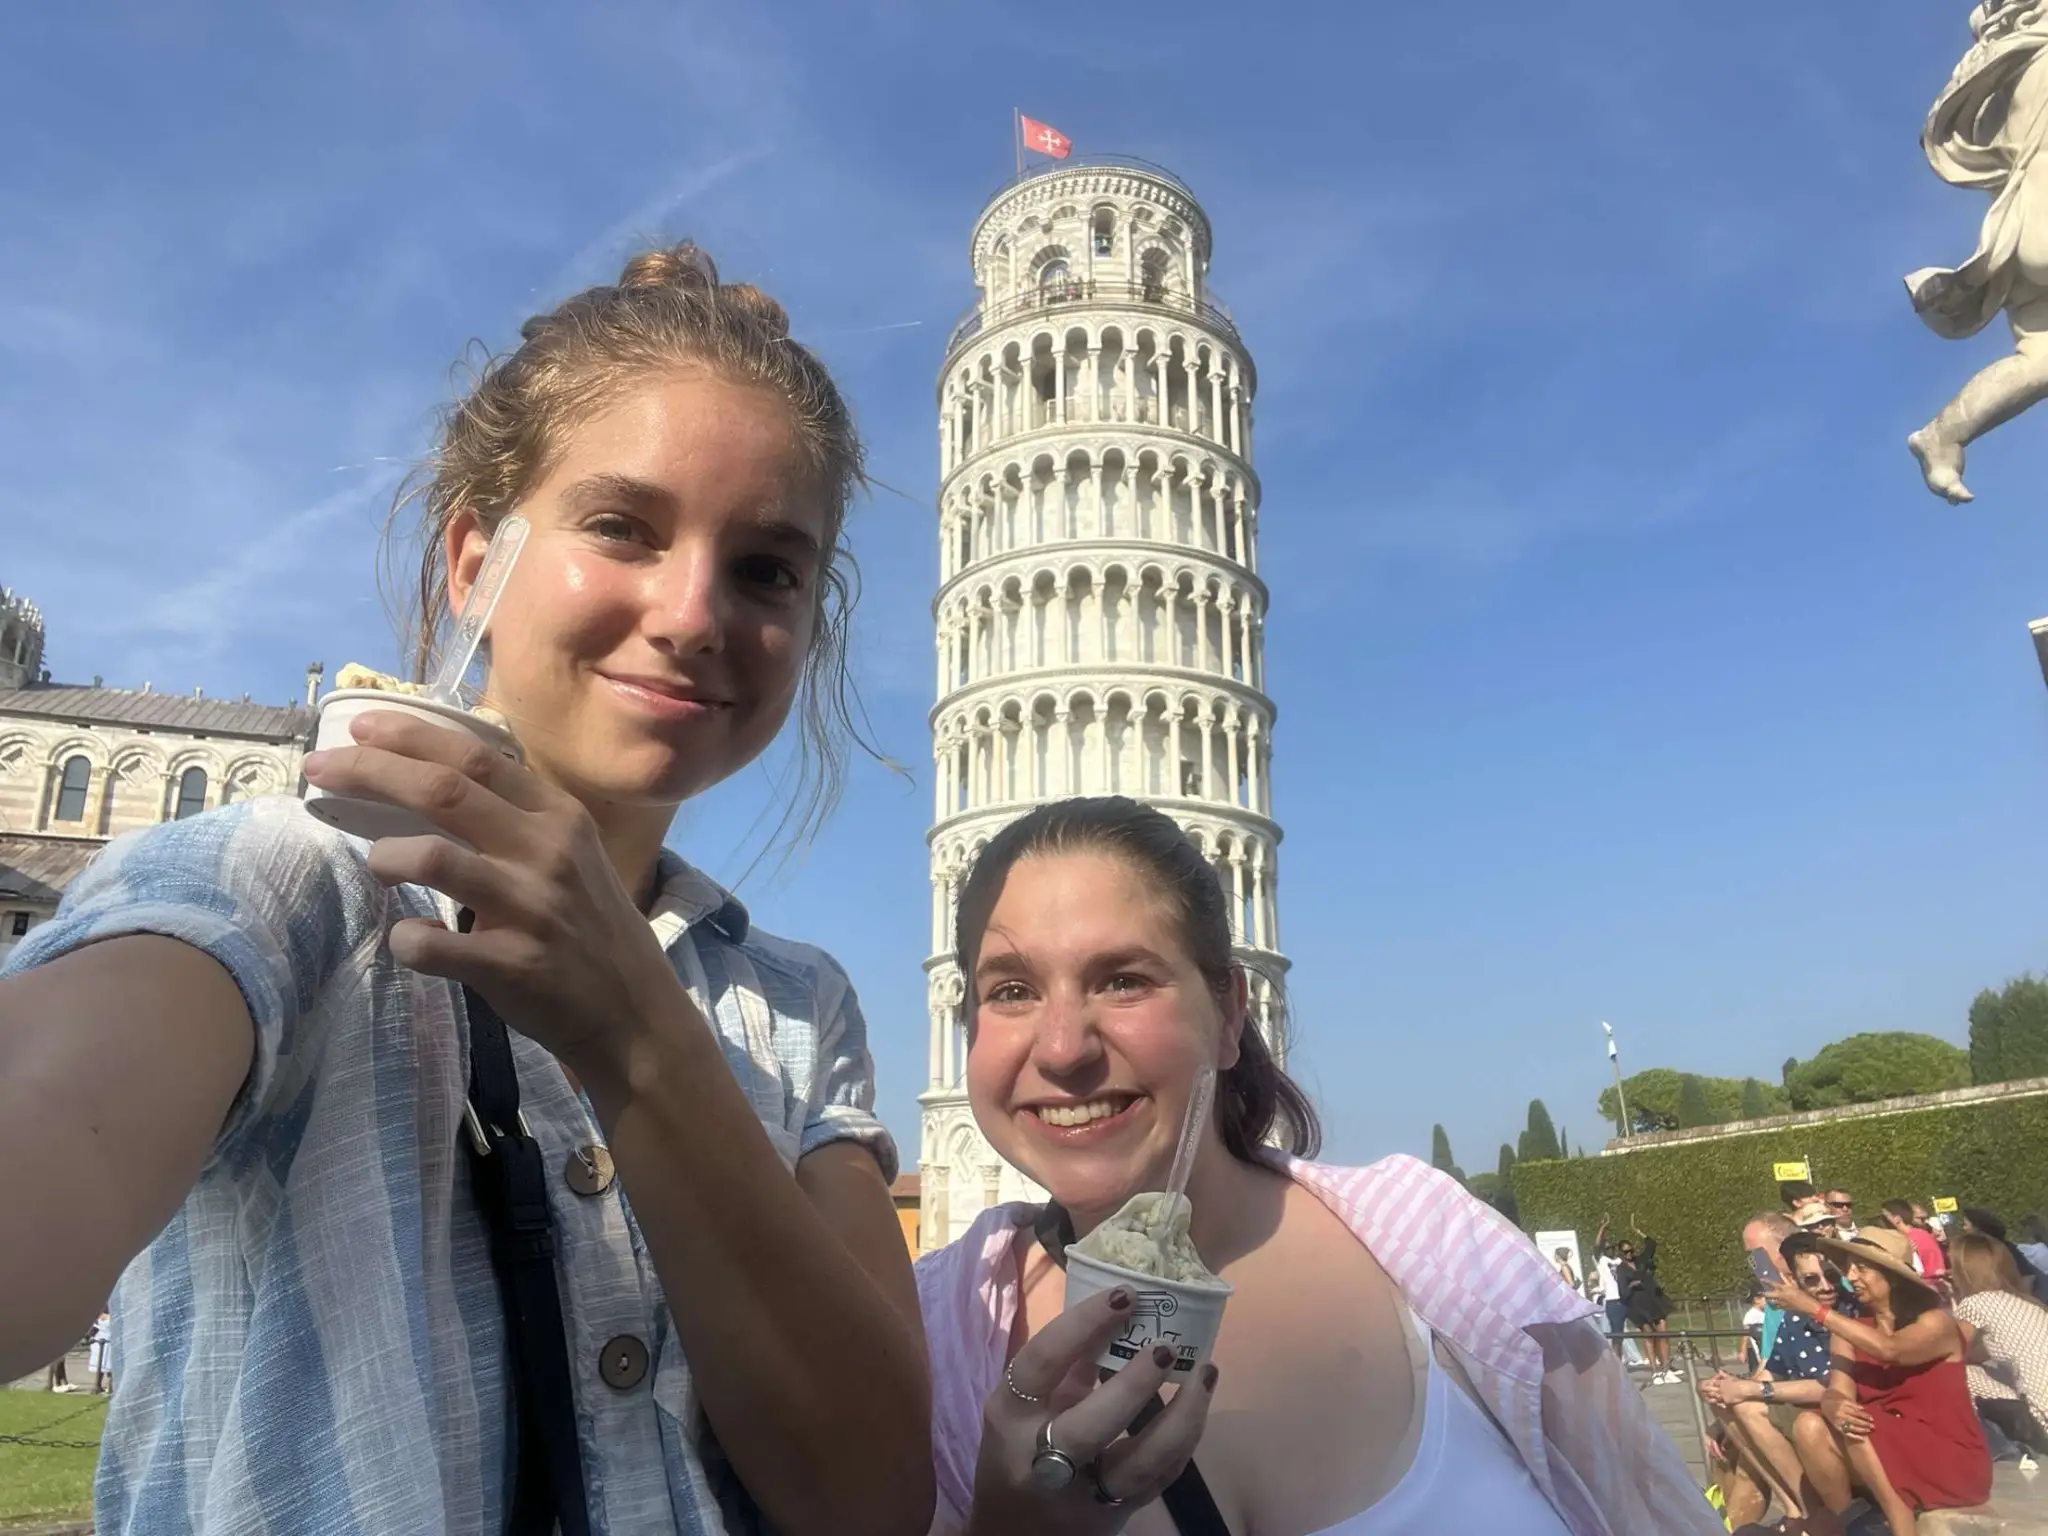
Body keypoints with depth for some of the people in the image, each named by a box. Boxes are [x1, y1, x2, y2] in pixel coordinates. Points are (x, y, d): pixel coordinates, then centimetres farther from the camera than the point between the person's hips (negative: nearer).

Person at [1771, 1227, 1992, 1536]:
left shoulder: (1934, 1322, -7)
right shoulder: (1852, 1330, 6)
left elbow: (1889, 1349, -29)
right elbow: (1838, 1393, -7)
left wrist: (1815, 1308, -31)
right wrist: (1834, 1407, -33)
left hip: (1950, 1461, -4)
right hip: (1882, 1454, 5)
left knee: (1859, 1432, -32)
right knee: (1810, 1426, -24)